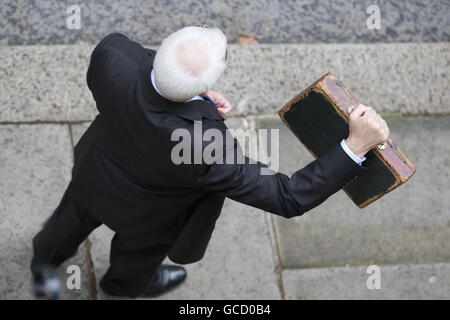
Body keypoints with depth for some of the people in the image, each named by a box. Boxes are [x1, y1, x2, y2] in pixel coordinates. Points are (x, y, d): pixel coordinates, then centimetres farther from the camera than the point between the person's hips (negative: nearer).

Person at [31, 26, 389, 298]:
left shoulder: (112, 53, -41)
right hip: (146, 213, -3)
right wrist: (355, 147, -40)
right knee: (141, 248, 35)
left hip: (94, 173, 3)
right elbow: (287, 198, -40)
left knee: (75, 216, 38)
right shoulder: (205, 149, -49)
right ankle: (125, 282, 70)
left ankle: (47, 257, 71)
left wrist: (195, 92, -22)